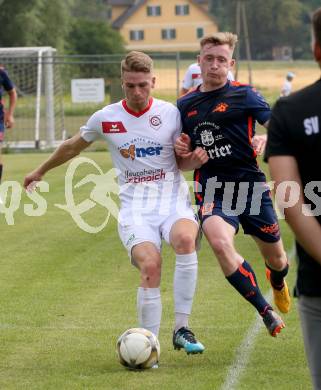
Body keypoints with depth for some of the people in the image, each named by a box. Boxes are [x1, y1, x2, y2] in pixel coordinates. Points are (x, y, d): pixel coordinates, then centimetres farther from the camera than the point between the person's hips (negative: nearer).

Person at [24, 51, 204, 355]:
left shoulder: (170, 113, 1)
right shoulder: (105, 118, 3)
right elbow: (72, 147, 21)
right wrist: (41, 171, 34)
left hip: (173, 199, 0)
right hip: (135, 208, 0)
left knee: (185, 239, -35)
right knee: (150, 265, -29)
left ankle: (181, 330, -26)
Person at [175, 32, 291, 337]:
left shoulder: (244, 95, -1)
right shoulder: (185, 105, 11)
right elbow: (183, 163, 19)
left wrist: (264, 140, -22)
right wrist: (187, 156, -5)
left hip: (250, 185, -1)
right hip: (211, 190, 1)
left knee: (276, 259, 10)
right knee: (219, 242, -30)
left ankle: (278, 284, 52)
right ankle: (266, 311, -18)